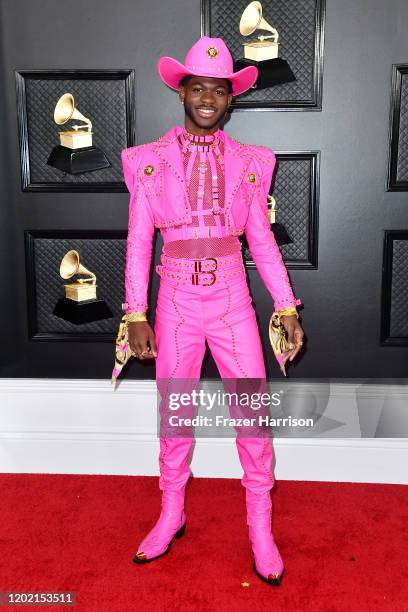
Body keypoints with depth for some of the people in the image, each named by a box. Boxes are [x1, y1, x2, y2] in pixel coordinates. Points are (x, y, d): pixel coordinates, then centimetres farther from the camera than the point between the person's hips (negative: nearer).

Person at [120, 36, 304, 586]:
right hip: (177, 302, 0)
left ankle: (261, 528, 21)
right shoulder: (150, 161, 3)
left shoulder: (249, 162, 6)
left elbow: (262, 240, 7)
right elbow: (138, 242, 1)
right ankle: (171, 515, 31)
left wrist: (287, 309, 1)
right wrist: (137, 315, -6)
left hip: (232, 301, 1)